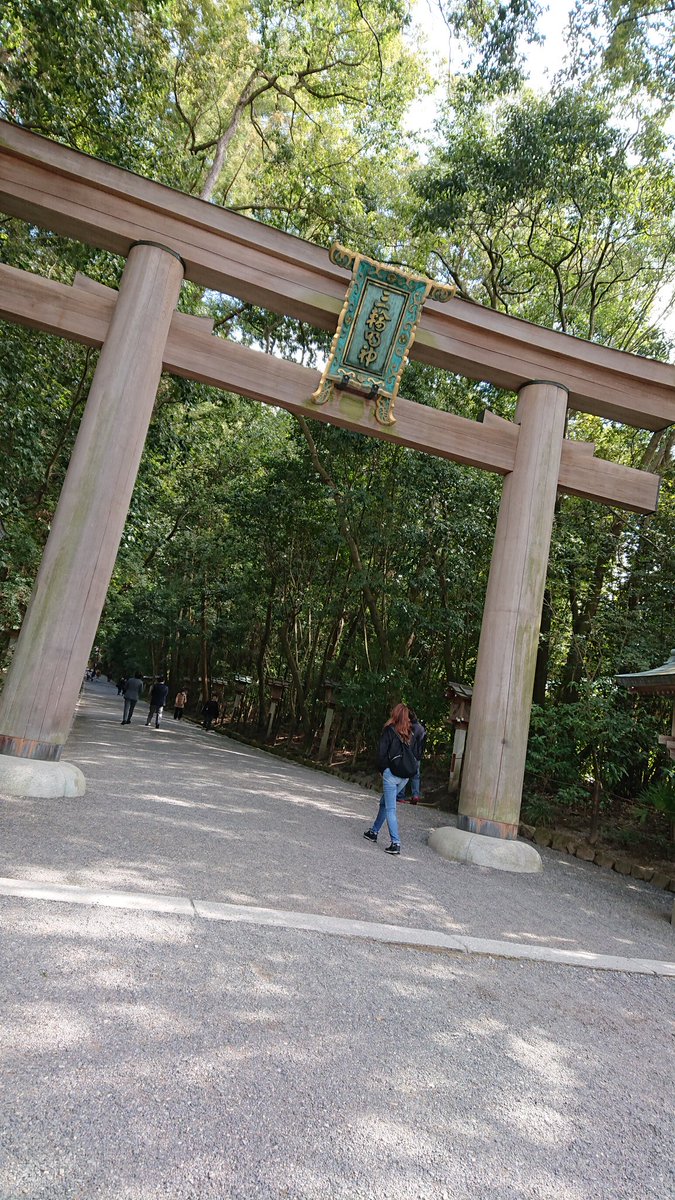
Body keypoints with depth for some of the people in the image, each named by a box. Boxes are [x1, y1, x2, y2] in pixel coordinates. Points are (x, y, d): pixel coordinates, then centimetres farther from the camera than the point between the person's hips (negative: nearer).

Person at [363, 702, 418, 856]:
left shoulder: (389, 730, -6)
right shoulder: (409, 734, 11)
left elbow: (381, 752, -8)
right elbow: (413, 754, 11)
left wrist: (383, 769, 5)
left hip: (391, 774, -6)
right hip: (405, 776, 6)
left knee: (390, 808, -2)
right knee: (384, 803, 21)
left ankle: (395, 843, -8)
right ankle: (374, 832, 32)